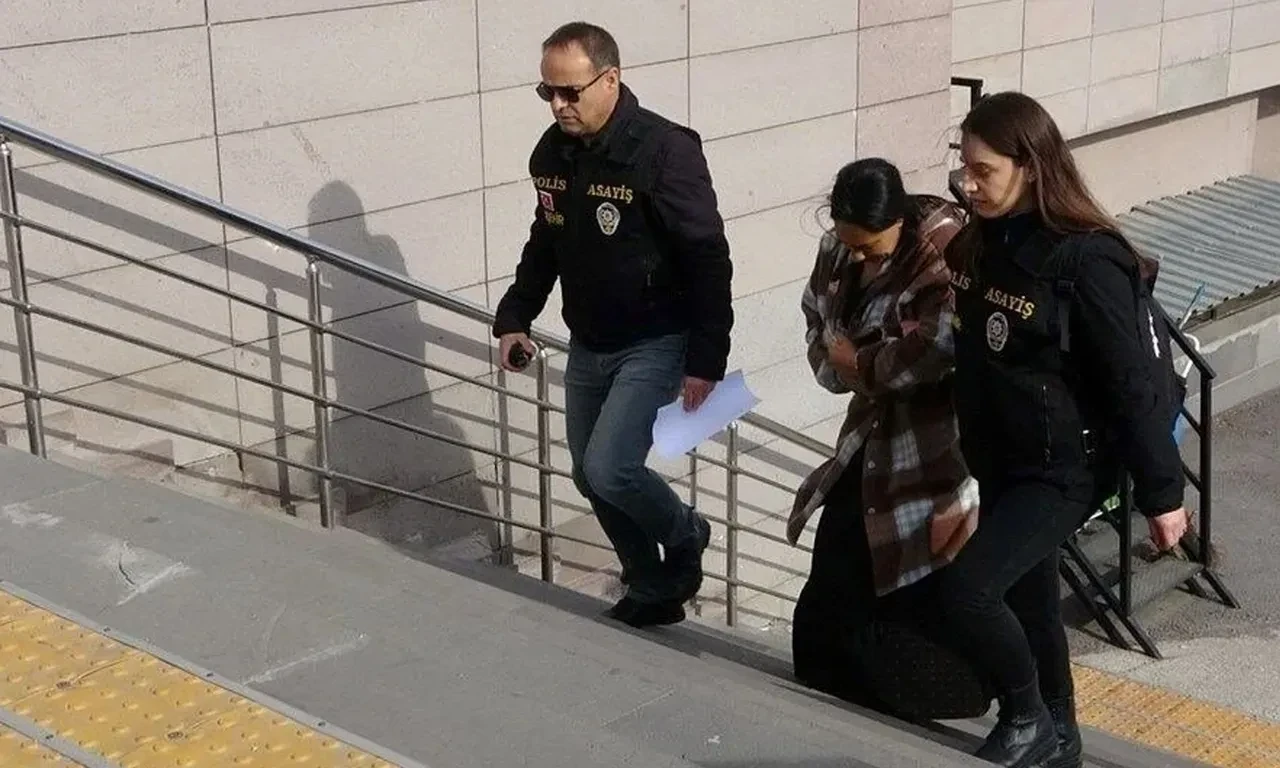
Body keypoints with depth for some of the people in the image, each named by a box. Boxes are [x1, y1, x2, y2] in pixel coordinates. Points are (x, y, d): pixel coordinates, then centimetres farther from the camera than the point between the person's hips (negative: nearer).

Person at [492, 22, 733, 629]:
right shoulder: (553, 152, 1)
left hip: (655, 344, -7)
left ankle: (684, 536, 13)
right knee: (590, 479, 12)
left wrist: (705, 361, -20)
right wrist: (513, 317, 7)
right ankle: (652, 594, 31)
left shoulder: (665, 151, -20)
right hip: (588, 346, 7)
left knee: (610, 469, -19)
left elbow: (708, 260, -18)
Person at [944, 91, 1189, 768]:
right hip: (995, 459, 8)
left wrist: (1160, 492, -13)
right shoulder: (979, 241, 0)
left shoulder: (1084, 260, -22)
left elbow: (1131, 383, -18)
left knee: (964, 588, -17)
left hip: (1063, 468, -8)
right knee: (1025, 597, 19)